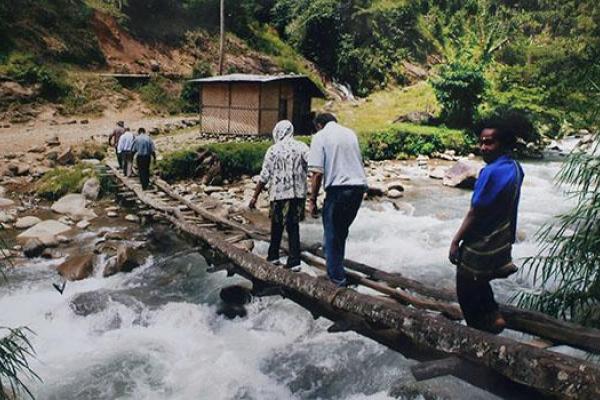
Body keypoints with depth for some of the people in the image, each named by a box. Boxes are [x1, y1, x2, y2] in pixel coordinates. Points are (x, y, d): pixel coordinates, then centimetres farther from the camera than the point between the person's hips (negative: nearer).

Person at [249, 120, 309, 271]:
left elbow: (264, 177, -3)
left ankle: (273, 256, 26)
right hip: (299, 193, 2)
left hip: (280, 194, -2)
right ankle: (294, 261, 6)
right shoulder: (302, 147, 4)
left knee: (277, 225, 15)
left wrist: (255, 197, 3)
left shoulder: (274, 150, -2)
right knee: (294, 226, 9)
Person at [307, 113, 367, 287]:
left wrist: (312, 200, -5)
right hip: (359, 184, 6)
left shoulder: (320, 136, -2)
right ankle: (336, 267, 29)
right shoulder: (350, 133, 15)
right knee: (342, 231, 20)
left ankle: (337, 276, 14)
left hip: (338, 188, -6)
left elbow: (317, 172, -10)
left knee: (332, 233, 9)